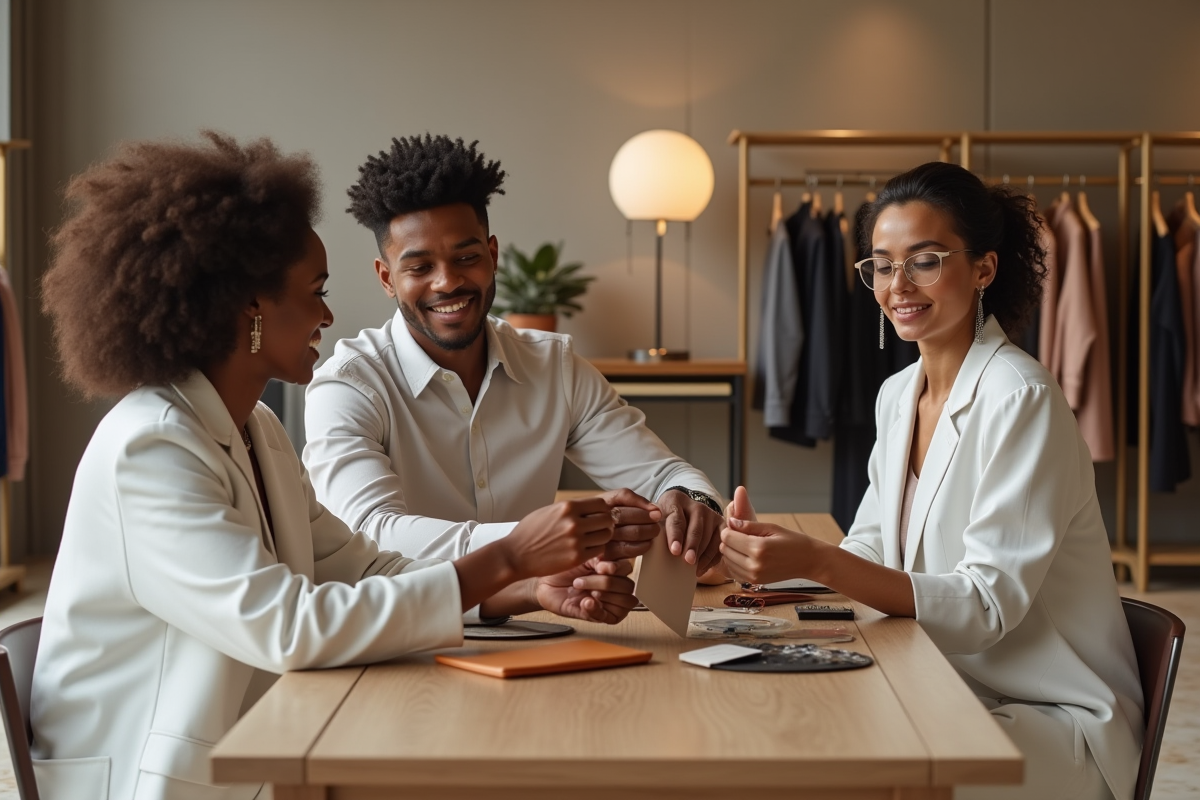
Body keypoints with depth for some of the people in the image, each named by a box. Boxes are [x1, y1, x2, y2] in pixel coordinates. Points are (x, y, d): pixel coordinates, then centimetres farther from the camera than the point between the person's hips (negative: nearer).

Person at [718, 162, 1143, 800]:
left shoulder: (1022, 399, -17)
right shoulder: (897, 396, 9)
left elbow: (987, 603, -22)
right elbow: (873, 553, 9)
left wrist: (818, 562, -32)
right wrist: (776, 555, -12)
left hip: (1058, 721, -7)